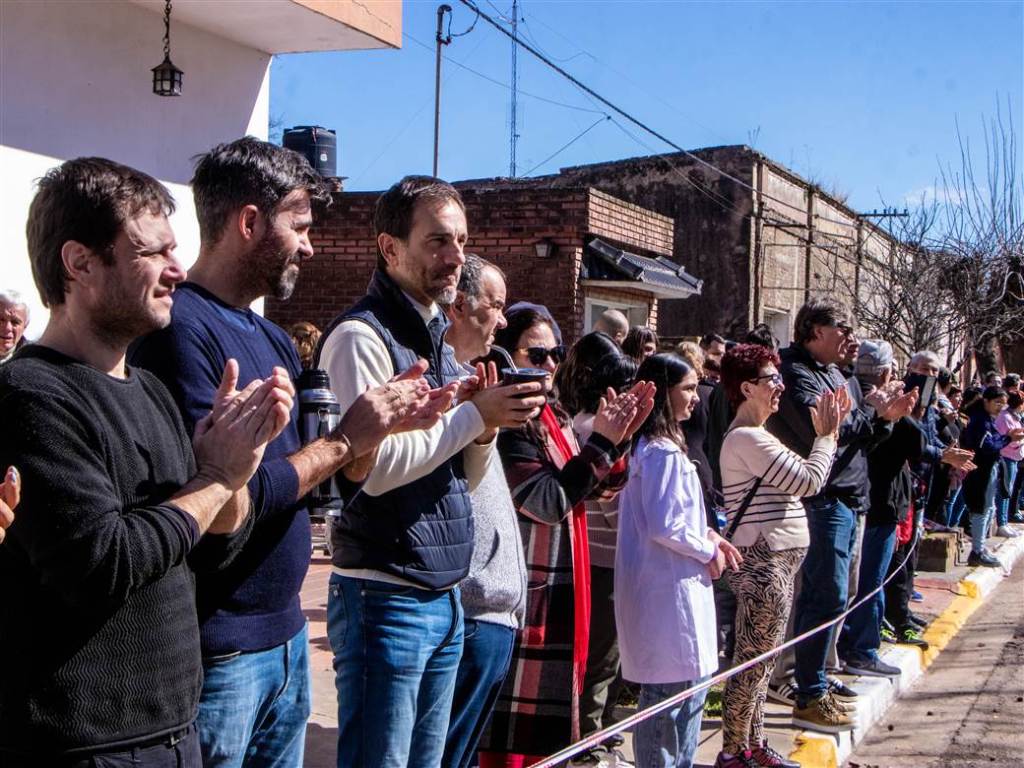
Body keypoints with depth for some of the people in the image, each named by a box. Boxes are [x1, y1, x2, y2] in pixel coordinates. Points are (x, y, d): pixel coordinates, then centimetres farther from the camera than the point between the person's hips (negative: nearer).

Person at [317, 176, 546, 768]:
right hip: (385, 595, -8)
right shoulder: (361, 335, -11)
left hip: (445, 595, 8)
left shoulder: (440, 341, 16)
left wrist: (487, 428, -3)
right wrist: (474, 415, -15)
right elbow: (373, 467, -21)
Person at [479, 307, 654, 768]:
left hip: (557, 589, 9)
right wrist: (602, 441, -21)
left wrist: (620, 437, 2)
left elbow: (589, 486, 16)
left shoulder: (550, 414, 11)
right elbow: (551, 502, -23)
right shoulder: (506, 423, -18)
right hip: (522, 593, -9)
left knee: (542, 728, 18)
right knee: (511, 731, 0)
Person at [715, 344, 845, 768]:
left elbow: (803, 479, 16)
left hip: (772, 560, 11)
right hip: (763, 562, -11)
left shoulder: (753, 436, 16)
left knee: (758, 661, 16)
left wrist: (829, 431, 10)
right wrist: (826, 434, -6)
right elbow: (809, 481, -20)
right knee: (753, 662, -3)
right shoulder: (748, 438, -17)